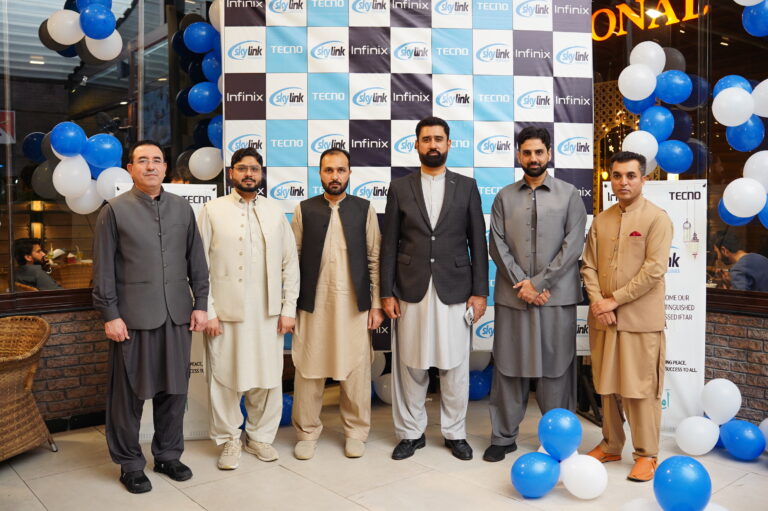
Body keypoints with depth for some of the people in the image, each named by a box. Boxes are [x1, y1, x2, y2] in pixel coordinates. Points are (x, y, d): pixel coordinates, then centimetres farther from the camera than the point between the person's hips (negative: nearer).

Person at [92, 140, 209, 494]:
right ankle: (130, 464, 22)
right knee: (129, 393, 6)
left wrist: (200, 304, 5)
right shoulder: (115, 210, -1)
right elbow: (103, 268, -3)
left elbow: (196, 260, 10)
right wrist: (110, 315, -7)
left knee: (174, 388, 11)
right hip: (134, 316, -3)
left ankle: (168, 455, 27)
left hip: (177, 315, 3)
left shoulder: (182, 208, 8)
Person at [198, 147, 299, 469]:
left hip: (268, 312, 2)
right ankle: (230, 440, 24)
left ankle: (260, 436, 26)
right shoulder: (213, 210, 2)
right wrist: (208, 311, -6)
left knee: (268, 378, 7)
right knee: (225, 379, 5)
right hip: (225, 312, -2)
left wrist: (288, 308, 3)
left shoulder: (275, 211, 9)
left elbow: (290, 262, 8)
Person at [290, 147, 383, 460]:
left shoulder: (364, 209, 4)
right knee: (308, 370, 6)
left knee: (356, 371, 5)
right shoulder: (304, 210, 4)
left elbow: (375, 259, 3)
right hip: (313, 304, 0)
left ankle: (355, 432, 23)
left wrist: (376, 304, -1)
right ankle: (307, 433, 22)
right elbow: (293, 259, 3)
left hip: (354, 304, 0)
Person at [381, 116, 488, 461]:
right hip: (411, 291, 0)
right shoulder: (400, 188, 6)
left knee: (455, 367, 6)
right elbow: (389, 245, 5)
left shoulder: (466, 187, 6)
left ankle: (455, 433, 22)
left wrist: (479, 291, -1)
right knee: (410, 366, 6)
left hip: (454, 290, 0)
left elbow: (477, 242, 5)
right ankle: (411, 432, 22)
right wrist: (387, 293, -1)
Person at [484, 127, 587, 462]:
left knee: (555, 368, 4)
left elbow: (573, 245, -4)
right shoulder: (504, 197, 10)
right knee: (508, 367, 6)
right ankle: (503, 437, 16)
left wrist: (539, 282, -11)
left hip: (557, 296, -1)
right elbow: (497, 245, 2)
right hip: (512, 296, 2)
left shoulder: (569, 194, 5)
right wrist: (522, 284, -9)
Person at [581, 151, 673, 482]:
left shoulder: (657, 218, -4)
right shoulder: (601, 221, 11)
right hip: (603, 318, 5)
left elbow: (654, 269, -12)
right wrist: (597, 300, -7)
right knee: (607, 385, 12)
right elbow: (589, 265, 9)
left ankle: (646, 454, 15)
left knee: (641, 387, 1)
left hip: (640, 319, -5)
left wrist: (614, 300, -13)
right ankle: (611, 446, 26)